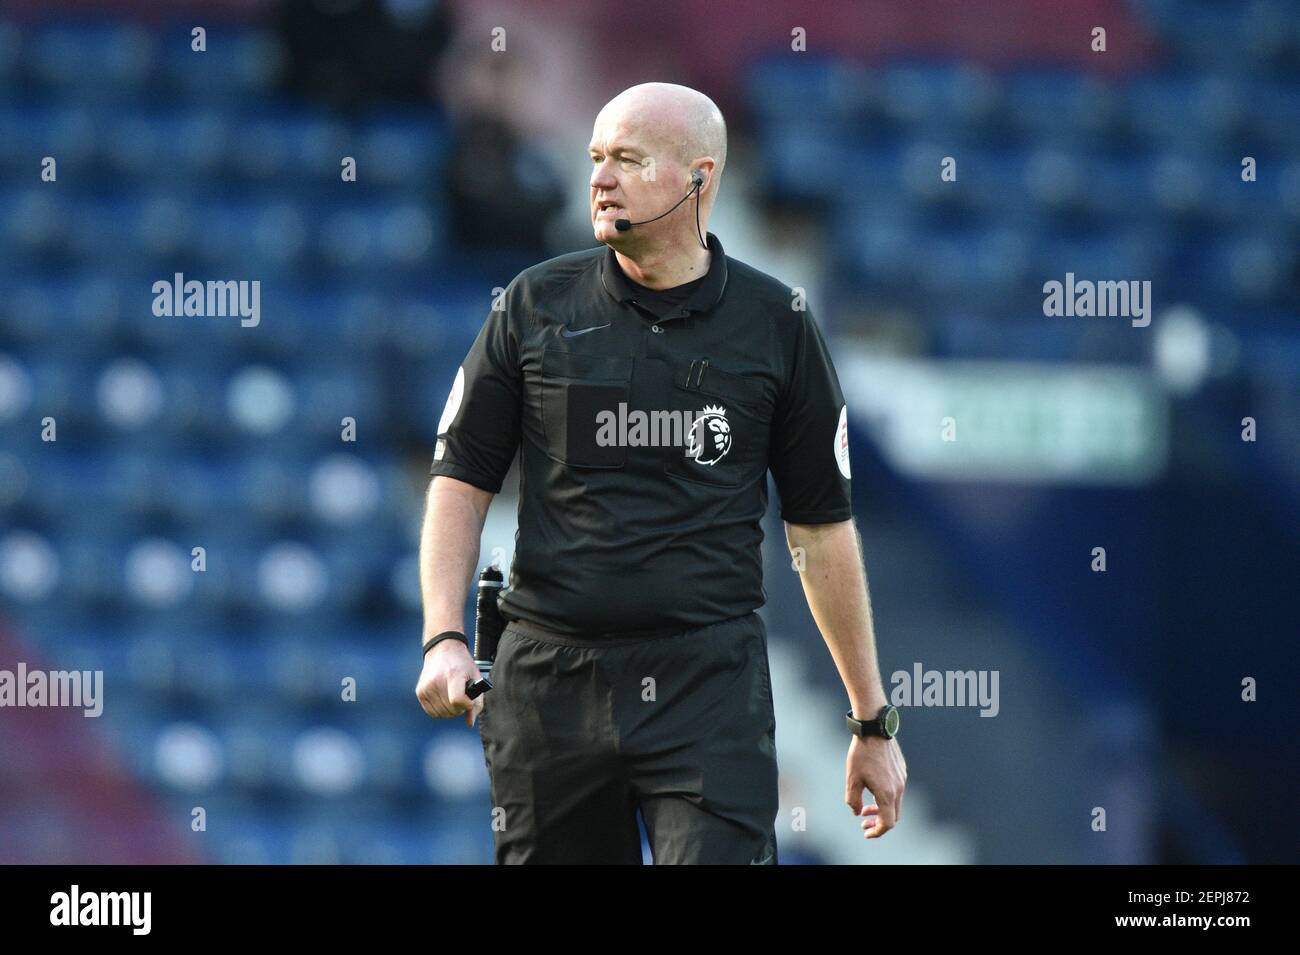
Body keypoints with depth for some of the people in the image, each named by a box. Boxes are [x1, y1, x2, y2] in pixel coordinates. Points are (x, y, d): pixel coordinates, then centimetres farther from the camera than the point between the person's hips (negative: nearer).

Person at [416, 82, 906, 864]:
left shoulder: (775, 323, 4)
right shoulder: (538, 306, 5)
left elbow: (823, 527, 9)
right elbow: (462, 482, 9)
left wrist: (873, 721, 10)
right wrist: (445, 639, -6)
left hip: (711, 684, -2)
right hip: (551, 676, 2)